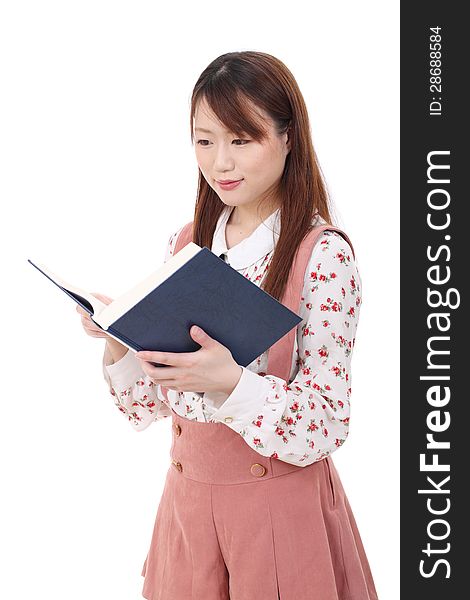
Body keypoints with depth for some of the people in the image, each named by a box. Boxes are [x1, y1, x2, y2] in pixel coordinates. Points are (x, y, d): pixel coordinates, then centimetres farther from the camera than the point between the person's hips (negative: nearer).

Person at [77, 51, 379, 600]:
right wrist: (118, 339, -14)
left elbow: (325, 427, -16)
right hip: (189, 494, 5)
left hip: (282, 503, -4)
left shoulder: (325, 255, -13)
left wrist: (231, 381, -31)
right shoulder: (185, 245, 2)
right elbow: (146, 407, 4)